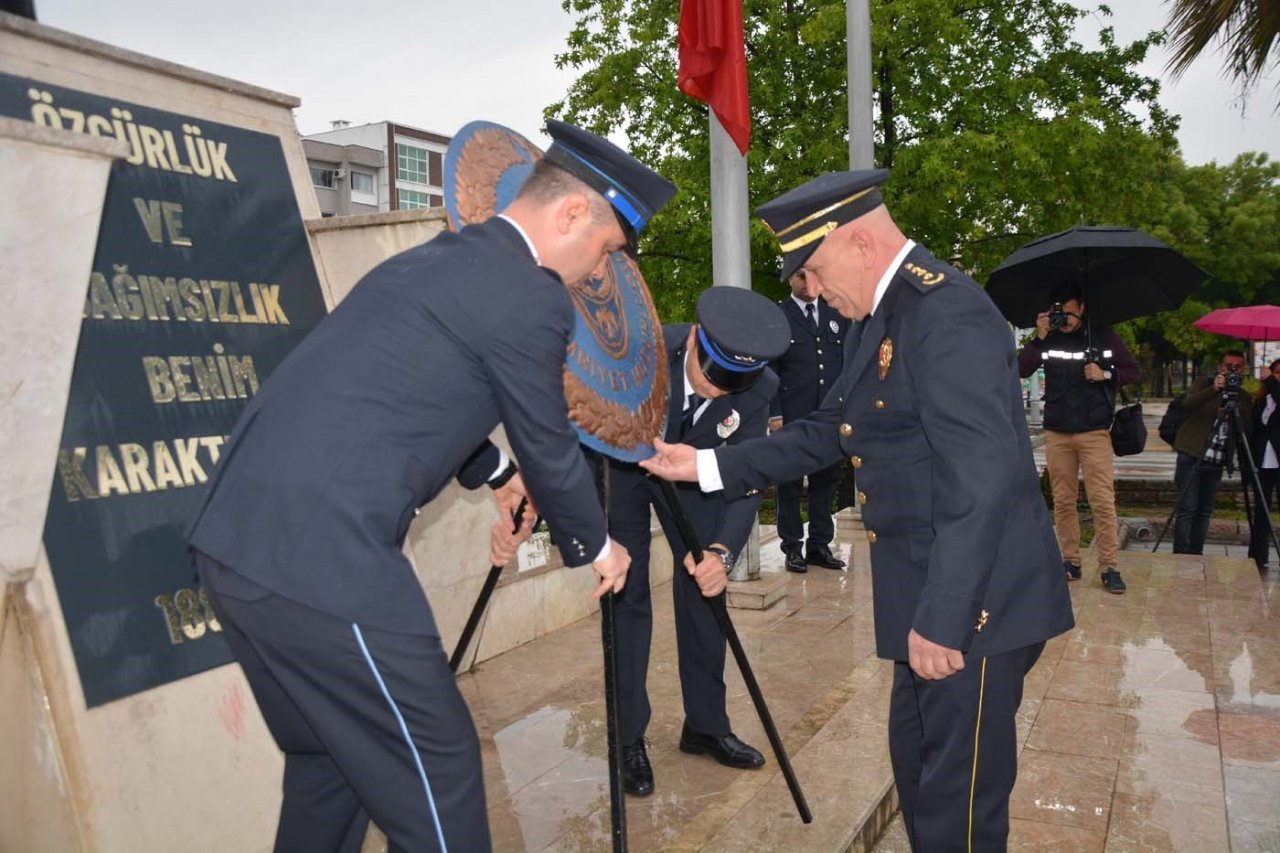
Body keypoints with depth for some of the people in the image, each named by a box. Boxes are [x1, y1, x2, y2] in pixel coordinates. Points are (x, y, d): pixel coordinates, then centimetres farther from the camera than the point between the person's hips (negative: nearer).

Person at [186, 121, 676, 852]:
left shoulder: (433, 259, 18)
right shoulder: (531, 298, -10)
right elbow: (550, 451, 1)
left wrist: (496, 475, 44)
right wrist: (596, 545, 19)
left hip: (237, 536, 10)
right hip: (321, 557, -10)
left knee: (330, 757, 24)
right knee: (435, 772, 4)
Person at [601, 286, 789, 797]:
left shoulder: (759, 388, -27)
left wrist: (723, 552, -45)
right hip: (624, 461, -2)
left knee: (704, 586, 2)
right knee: (627, 594, -6)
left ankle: (705, 726, 18)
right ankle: (629, 740, 5)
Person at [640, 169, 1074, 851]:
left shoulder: (945, 311, -20)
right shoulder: (884, 313, 11)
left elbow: (981, 480, -26)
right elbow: (825, 434, 14)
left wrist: (940, 620, -24)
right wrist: (708, 465, 9)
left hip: (971, 603, -10)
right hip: (930, 597, 10)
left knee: (958, 794, 5)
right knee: (916, 766, 22)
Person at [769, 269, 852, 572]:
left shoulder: (837, 316, 13)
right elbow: (769, 370, -3)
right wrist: (774, 413, -9)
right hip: (792, 416, -4)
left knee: (826, 480, 8)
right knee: (790, 482, 5)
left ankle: (819, 545, 19)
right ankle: (792, 547, 14)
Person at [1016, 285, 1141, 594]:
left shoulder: (1104, 338, 3)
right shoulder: (1048, 340, 5)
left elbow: (1134, 372, 7)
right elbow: (1020, 371, -8)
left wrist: (1106, 375, -10)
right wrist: (1039, 338, -16)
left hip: (1095, 433, -2)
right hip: (1056, 434, 2)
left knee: (1103, 501, -6)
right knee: (1063, 501, 6)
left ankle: (1109, 567, -1)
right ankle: (1071, 561, 15)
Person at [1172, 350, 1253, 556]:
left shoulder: (1243, 399, 14)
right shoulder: (1204, 383, 4)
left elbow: (1248, 433, 4)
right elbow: (1187, 404, -17)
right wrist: (1214, 389, -28)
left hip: (1216, 462, 4)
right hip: (1192, 456, -4)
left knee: (1204, 510, 6)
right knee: (1187, 508, -8)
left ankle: (1195, 553, 13)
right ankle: (1180, 554, -6)